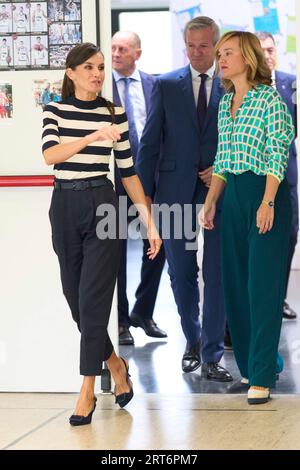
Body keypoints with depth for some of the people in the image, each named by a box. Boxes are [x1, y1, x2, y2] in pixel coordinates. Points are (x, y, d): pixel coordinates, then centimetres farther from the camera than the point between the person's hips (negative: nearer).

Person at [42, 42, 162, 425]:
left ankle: (87, 392, -3)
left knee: (93, 299, -7)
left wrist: (150, 223, 1)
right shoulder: (55, 111, 3)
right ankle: (115, 366, 31)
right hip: (64, 207, 2)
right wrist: (92, 137, -31)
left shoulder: (115, 114, 1)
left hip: (103, 206, -2)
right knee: (75, 298, 8)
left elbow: (128, 171, 4)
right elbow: (50, 154, -16)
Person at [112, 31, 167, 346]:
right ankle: (120, 320, 16)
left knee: (157, 246, 7)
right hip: (115, 176, -3)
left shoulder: (153, 84, 6)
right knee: (116, 250, 6)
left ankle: (143, 313, 24)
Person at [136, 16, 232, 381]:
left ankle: (212, 357, 4)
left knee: (217, 275, -2)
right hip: (176, 192, 1)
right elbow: (150, 142, 3)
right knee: (181, 273, 8)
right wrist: (144, 194, -2)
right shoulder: (166, 85, 4)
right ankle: (192, 341, 28)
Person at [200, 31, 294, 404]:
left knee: (263, 286, -8)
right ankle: (246, 367, 18)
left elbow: (278, 155, -13)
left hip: (264, 192, -8)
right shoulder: (225, 102, 14)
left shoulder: (269, 98, -8)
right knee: (235, 284, 9)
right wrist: (210, 202, 13)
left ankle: (261, 377, -7)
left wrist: (268, 203, -20)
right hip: (233, 195, 8)